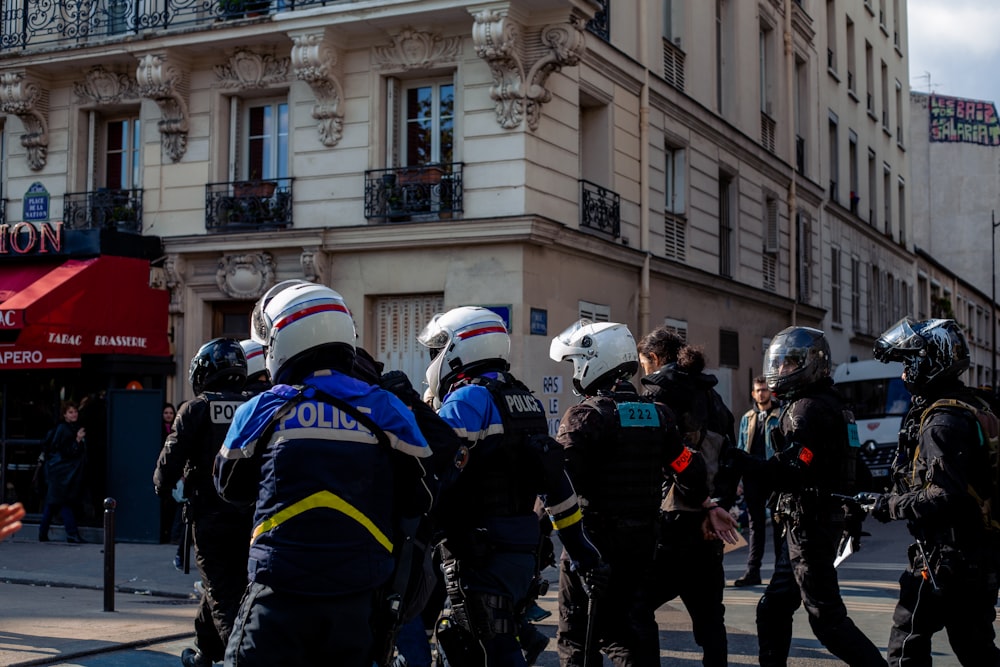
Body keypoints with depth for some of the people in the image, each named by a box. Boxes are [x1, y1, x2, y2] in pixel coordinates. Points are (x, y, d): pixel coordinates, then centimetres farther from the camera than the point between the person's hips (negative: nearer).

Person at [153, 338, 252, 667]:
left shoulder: (197, 409, -6)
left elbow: (172, 456, -8)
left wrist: (163, 486, 11)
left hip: (210, 516, -5)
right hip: (249, 517, 5)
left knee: (224, 595, -4)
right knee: (221, 586, 22)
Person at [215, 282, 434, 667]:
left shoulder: (261, 411, -2)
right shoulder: (385, 410, 0)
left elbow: (232, 489, 15)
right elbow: (419, 501, 4)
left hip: (280, 595, -2)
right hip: (358, 600, 2)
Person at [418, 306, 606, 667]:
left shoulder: (467, 400, -10)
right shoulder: (527, 401, 15)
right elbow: (556, 481, 17)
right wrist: (583, 552, 19)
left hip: (481, 553, -9)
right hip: (523, 550, 9)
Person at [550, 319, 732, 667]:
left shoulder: (585, 416, -14)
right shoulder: (657, 414, 6)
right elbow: (687, 466, 11)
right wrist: (706, 504, 25)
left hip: (594, 535, -6)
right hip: (643, 536, 6)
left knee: (577, 629, 4)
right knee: (635, 619, 14)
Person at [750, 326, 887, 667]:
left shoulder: (809, 408, -17)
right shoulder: (825, 403, 14)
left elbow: (789, 472, -27)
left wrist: (740, 461, -26)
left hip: (810, 524, -10)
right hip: (807, 522, 10)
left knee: (827, 617, -4)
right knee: (773, 609, 13)